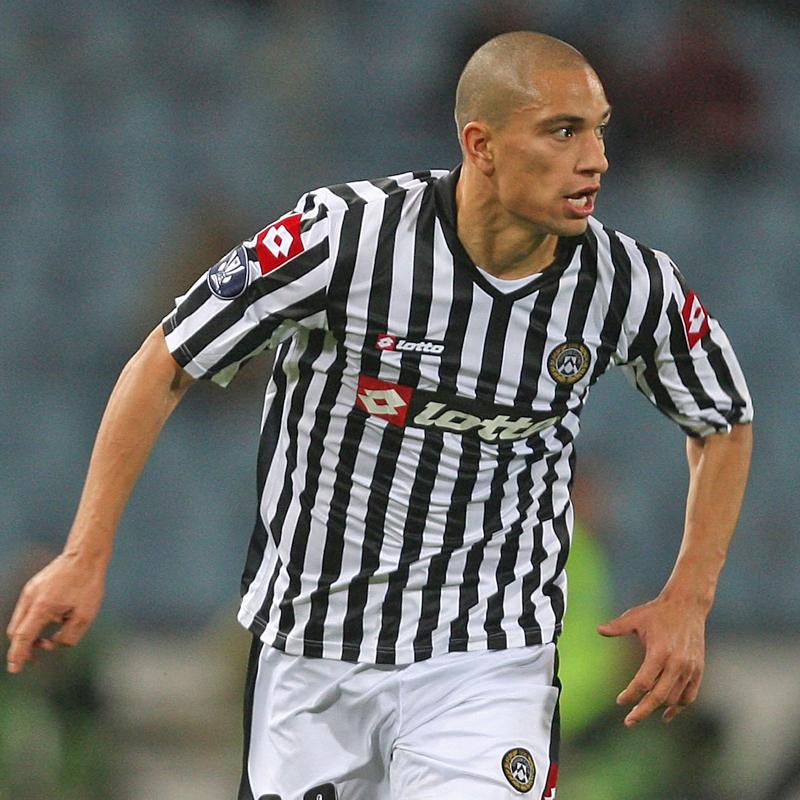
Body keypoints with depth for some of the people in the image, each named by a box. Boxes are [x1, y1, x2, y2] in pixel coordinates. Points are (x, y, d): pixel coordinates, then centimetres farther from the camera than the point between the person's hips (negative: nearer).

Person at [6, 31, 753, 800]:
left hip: (484, 658, 0)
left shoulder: (631, 286, -10)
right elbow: (165, 366, -9)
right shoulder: (345, 233, -18)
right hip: (306, 650, 0)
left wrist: (687, 603, -1)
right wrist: (86, 556, -12)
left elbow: (725, 423, 10)